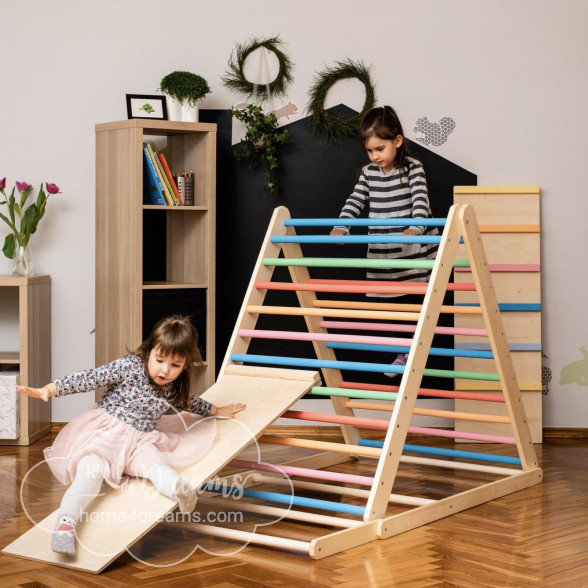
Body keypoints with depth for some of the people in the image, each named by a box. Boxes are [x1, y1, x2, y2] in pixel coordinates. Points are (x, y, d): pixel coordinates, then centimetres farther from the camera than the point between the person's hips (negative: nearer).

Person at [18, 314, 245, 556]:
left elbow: (188, 402, 33)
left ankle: (177, 486, -55)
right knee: (91, 470, -30)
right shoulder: (129, 367, -11)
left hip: (138, 440, 5)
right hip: (103, 430, -5)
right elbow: (89, 379, -16)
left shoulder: (173, 388, 9)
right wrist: (49, 389, -23)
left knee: (152, 462, -27)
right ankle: (65, 522, -43)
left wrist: (216, 410, 43)